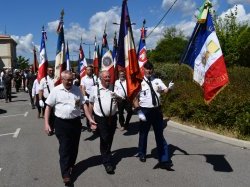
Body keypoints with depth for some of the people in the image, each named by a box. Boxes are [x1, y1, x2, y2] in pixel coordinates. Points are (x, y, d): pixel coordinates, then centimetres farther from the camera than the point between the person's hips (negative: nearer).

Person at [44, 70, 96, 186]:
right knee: (64, 148, 0)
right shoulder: (56, 91, -5)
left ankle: (71, 166, 37)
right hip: (61, 123, -3)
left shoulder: (77, 89, 4)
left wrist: (90, 119, 0)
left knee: (74, 146, 15)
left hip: (76, 122, 4)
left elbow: (83, 105, 7)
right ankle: (65, 173, 7)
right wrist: (46, 123, -9)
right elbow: (48, 107, -3)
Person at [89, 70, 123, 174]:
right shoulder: (95, 89, 1)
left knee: (110, 139, 14)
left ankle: (105, 155, 36)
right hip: (100, 118, -3)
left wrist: (117, 96, -19)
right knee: (104, 140, -4)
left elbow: (121, 99, 4)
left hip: (112, 118, 3)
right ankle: (107, 163, 3)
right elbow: (91, 103, 7)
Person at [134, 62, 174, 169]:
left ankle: (164, 160, 12)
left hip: (157, 110, 3)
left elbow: (164, 91, -1)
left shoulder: (157, 80, 5)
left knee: (160, 134, 7)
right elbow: (135, 98, -8)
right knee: (143, 134, 14)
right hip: (145, 110, -3)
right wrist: (139, 111, -16)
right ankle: (142, 154, 38)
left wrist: (169, 88, -23)